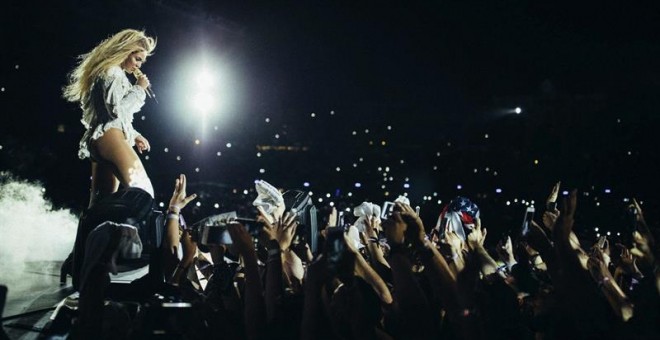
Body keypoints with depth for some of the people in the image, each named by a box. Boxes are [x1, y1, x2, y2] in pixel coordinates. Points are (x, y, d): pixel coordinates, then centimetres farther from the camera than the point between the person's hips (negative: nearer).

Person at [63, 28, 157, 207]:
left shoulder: (114, 74, 28)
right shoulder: (112, 72, -2)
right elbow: (117, 109, -14)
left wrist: (133, 135, 22)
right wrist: (138, 89, -4)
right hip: (110, 136, -11)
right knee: (142, 192, -24)